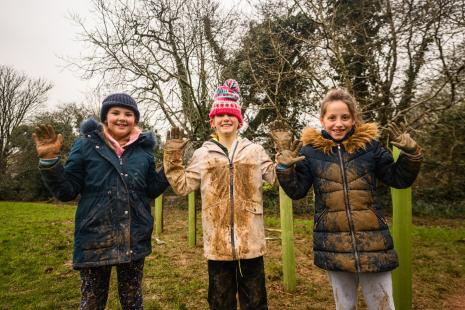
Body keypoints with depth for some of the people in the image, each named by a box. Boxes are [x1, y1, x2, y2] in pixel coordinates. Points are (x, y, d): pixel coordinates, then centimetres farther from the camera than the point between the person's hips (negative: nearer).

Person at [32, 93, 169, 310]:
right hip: (95, 240, -2)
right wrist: (49, 160, -15)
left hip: (134, 240, 3)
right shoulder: (86, 145, -3)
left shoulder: (143, 149, 6)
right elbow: (66, 191, -2)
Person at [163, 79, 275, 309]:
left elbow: (276, 177, 4)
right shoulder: (202, 154, 5)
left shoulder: (255, 151, 5)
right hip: (217, 241, 0)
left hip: (250, 240, 0)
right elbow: (183, 186, 3)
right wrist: (173, 157, -3)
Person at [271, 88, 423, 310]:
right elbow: (297, 191, -2)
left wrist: (411, 154, -10)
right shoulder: (311, 151, -2)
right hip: (333, 245, 0)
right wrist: (285, 166, -17)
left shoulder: (369, 145, -1)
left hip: (372, 241, 0)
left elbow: (399, 179, 6)